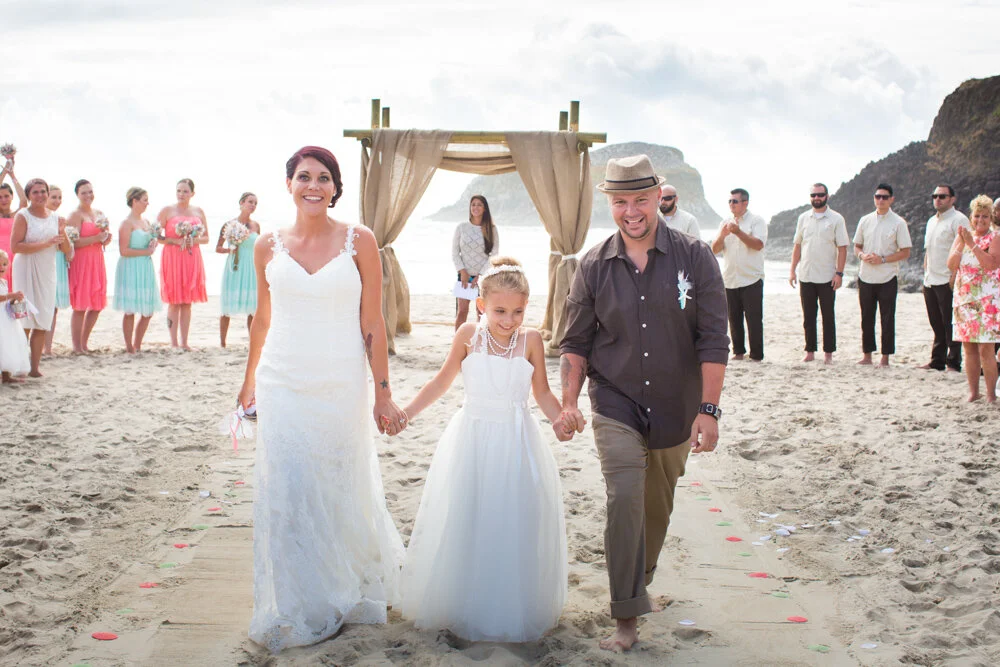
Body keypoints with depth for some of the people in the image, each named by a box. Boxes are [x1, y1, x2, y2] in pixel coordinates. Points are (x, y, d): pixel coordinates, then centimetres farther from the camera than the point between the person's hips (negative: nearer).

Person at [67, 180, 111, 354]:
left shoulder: (99, 214, 16)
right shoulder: (75, 215, -7)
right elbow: (74, 243, -16)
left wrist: (106, 239, 1)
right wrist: (96, 238, -22)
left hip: (97, 261, 7)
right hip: (81, 262, -7)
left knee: (97, 306, 8)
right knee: (80, 307, -5)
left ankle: (84, 343, 20)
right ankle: (77, 346, 3)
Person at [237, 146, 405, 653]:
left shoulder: (358, 241, -3)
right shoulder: (269, 246, 3)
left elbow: (372, 324, -3)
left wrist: (383, 393, -3)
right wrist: (249, 380, 22)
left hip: (341, 388, -1)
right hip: (283, 387, 2)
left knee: (341, 493, 9)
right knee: (285, 497, 2)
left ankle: (345, 595, 33)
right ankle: (297, 609, 18)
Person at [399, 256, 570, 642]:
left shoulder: (530, 340, -6)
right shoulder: (469, 335, -5)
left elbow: (543, 394, 2)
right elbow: (442, 382, 7)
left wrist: (560, 419, -18)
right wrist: (405, 412, 2)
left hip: (515, 443, 0)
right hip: (472, 440, 0)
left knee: (513, 526, 3)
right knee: (465, 526, 5)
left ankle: (512, 610, 18)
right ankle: (461, 607, 20)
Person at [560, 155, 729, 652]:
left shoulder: (694, 258, -7)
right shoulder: (594, 266, -2)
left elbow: (713, 340, -8)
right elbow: (576, 341, 3)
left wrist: (709, 410, -13)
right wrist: (569, 401, -8)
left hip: (675, 410, 1)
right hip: (615, 405, -1)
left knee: (657, 507, 15)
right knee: (624, 497, -17)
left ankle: (640, 583, 42)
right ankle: (627, 617, -10)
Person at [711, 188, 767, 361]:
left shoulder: (757, 221, 0)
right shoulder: (725, 223, 14)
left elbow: (758, 244, -15)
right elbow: (715, 249, 7)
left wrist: (738, 232, -23)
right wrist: (722, 236, -13)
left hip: (751, 279, -5)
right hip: (729, 280, 5)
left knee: (754, 319, -4)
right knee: (734, 319, 8)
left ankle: (756, 355, 1)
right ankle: (738, 351, 18)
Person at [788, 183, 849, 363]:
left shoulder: (836, 219, -1)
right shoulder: (803, 218, 10)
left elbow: (842, 248, -3)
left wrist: (839, 273, -11)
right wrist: (792, 269, 6)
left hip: (827, 277, -3)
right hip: (805, 276, 3)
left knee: (828, 316, 3)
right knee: (808, 316, 7)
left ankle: (828, 352, 9)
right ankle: (810, 351, 14)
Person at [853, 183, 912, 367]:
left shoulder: (898, 223, -3)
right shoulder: (865, 221, 9)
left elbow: (905, 252, -4)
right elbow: (857, 246, 15)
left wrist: (882, 259, -16)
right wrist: (863, 255, -7)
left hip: (887, 277, -4)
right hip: (866, 276, 4)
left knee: (887, 318, 0)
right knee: (867, 318, 8)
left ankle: (885, 357, 6)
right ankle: (867, 355, 16)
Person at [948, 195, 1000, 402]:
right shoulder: (962, 236, 12)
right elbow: (951, 265, 0)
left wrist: (973, 244, -19)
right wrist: (962, 243, -11)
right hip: (964, 297, 5)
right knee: (969, 347, 6)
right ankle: (973, 392, 13)